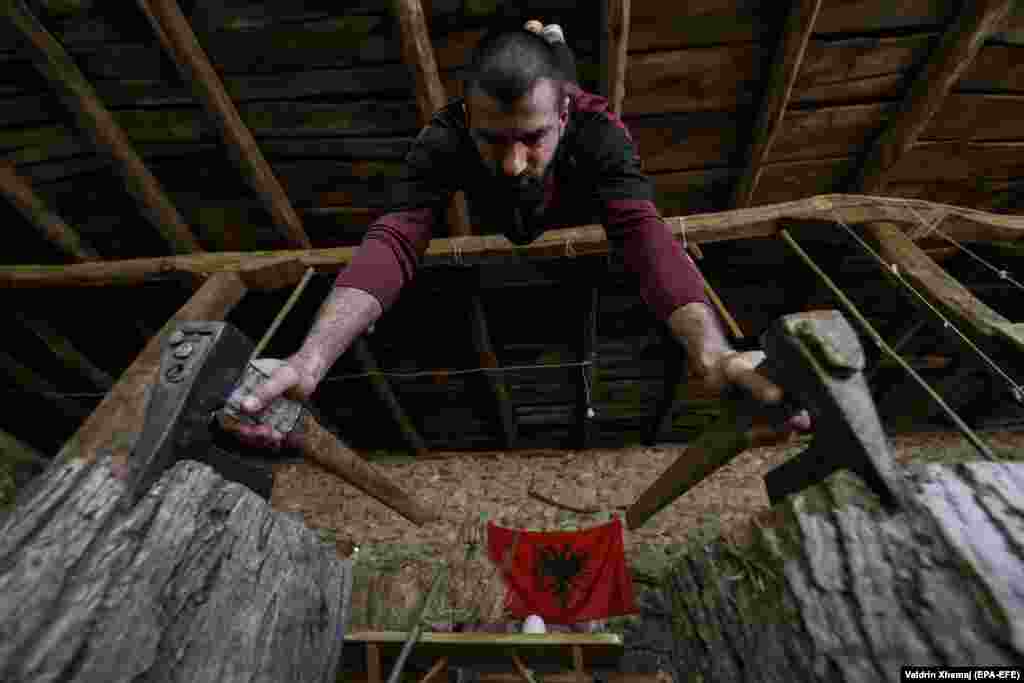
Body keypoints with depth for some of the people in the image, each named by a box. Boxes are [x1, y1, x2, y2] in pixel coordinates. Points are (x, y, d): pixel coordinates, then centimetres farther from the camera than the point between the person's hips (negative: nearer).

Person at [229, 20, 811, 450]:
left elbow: (643, 232, -50)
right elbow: (395, 240, -48)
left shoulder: (598, 129, -39)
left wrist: (712, 353, -67)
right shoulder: (444, 140, -37)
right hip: (497, 249, 1)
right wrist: (312, 359, -63)